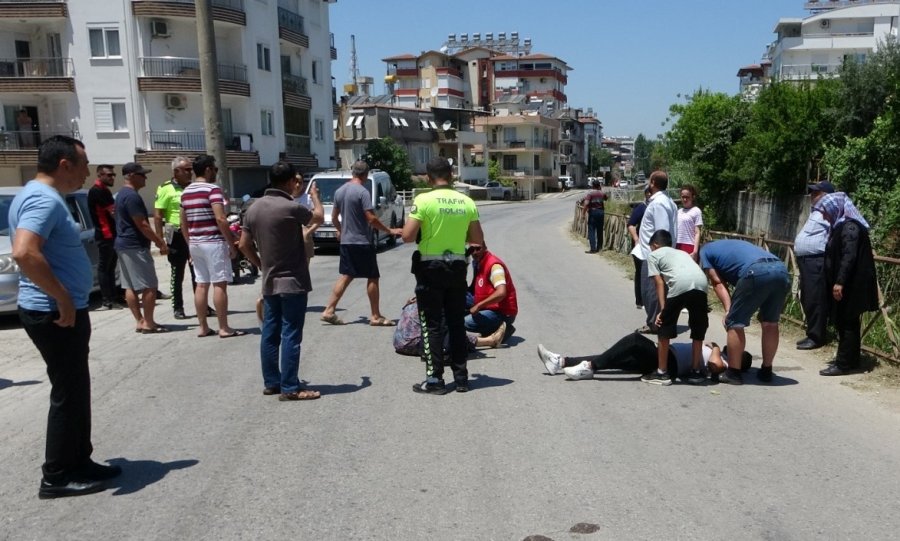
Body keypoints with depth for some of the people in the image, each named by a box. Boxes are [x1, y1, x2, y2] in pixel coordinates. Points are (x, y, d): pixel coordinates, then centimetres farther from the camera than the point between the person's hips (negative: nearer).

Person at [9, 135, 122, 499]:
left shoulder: (41, 196, 15)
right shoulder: (44, 199, -19)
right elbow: (24, 253, -33)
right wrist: (62, 299, -26)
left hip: (61, 312, 10)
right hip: (56, 314, -10)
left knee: (75, 390, 17)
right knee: (68, 393, -1)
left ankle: (79, 462, 28)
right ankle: (57, 477, 11)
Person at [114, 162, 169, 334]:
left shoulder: (121, 194, 16)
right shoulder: (132, 196, -16)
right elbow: (142, 225, -20)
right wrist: (160, 242, -15)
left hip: (123, 245, 11)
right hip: (135, 246, -10)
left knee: (130, 286, 9)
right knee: (149, 286, -6)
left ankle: (139, 321, 13)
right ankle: (148, 323, -4)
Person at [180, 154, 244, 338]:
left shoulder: (186, 192, 13)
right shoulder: (212, 189, -12)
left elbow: (183, 223, 17)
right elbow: (220, 219, -20)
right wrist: (232, 244, -15)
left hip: (195, 244, 8)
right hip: (213, 243, -8)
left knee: (201, 284, 10)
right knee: (219, 284, -4)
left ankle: (203, 327, 13)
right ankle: (224, 328, -2)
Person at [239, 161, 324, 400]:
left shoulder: (254, 208, 4)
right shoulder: (291, 208, -17)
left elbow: (244, 245, 7)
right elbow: (319, 217, 2)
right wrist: (315, 196, 21)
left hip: (269, 282, 7)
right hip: (292, 281, -7)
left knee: (270, 333, 12)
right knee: (290, 336, -4)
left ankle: (271, 383, 21)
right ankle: (290, 388, 0)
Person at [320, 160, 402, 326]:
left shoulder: (340, 191, 8)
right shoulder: (362, 192, -15)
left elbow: (334, 217, 17)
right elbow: (371, 219, -20)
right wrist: (390, 231, -12)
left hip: (346, 241, 7)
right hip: (363, 242, -7)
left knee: (346, 276, 12)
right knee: (373, 278, 2)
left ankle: (329, 311, 8)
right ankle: (376, 316, 6)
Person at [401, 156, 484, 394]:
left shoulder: (423, 200, -12)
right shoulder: (467, 202, 2)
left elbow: (407, 236, -17)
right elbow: (478, 239, 5)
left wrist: (423, 233, 5)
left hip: (430, 268, -4)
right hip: (457, 267, 4)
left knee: (432, 325, 4)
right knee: (457, 323, 13)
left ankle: (435, 379, 6)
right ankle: (461, 377, 19)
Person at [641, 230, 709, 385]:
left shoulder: (653, 255, 24)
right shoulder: (682, 253, 40)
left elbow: (660, 283, 12)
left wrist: (662, 310, 8)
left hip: (680, 284, -5)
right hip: (701, 282, 5)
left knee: (664, 328, 10)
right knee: (698, 329, 21)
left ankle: (661, 373, 15)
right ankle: (695, 371, 29)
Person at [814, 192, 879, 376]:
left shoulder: (850, 227, -15)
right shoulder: (841, 226, 16)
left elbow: (849, 256, -24)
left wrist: (840, 282, -27)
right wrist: (837, 282, 22)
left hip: (850, 285, -10)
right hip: (846, 284, 10)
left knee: (846, 323, -5)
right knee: (845, 322, 15)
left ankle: (844, 364, 0)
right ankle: (850, 360, 24)